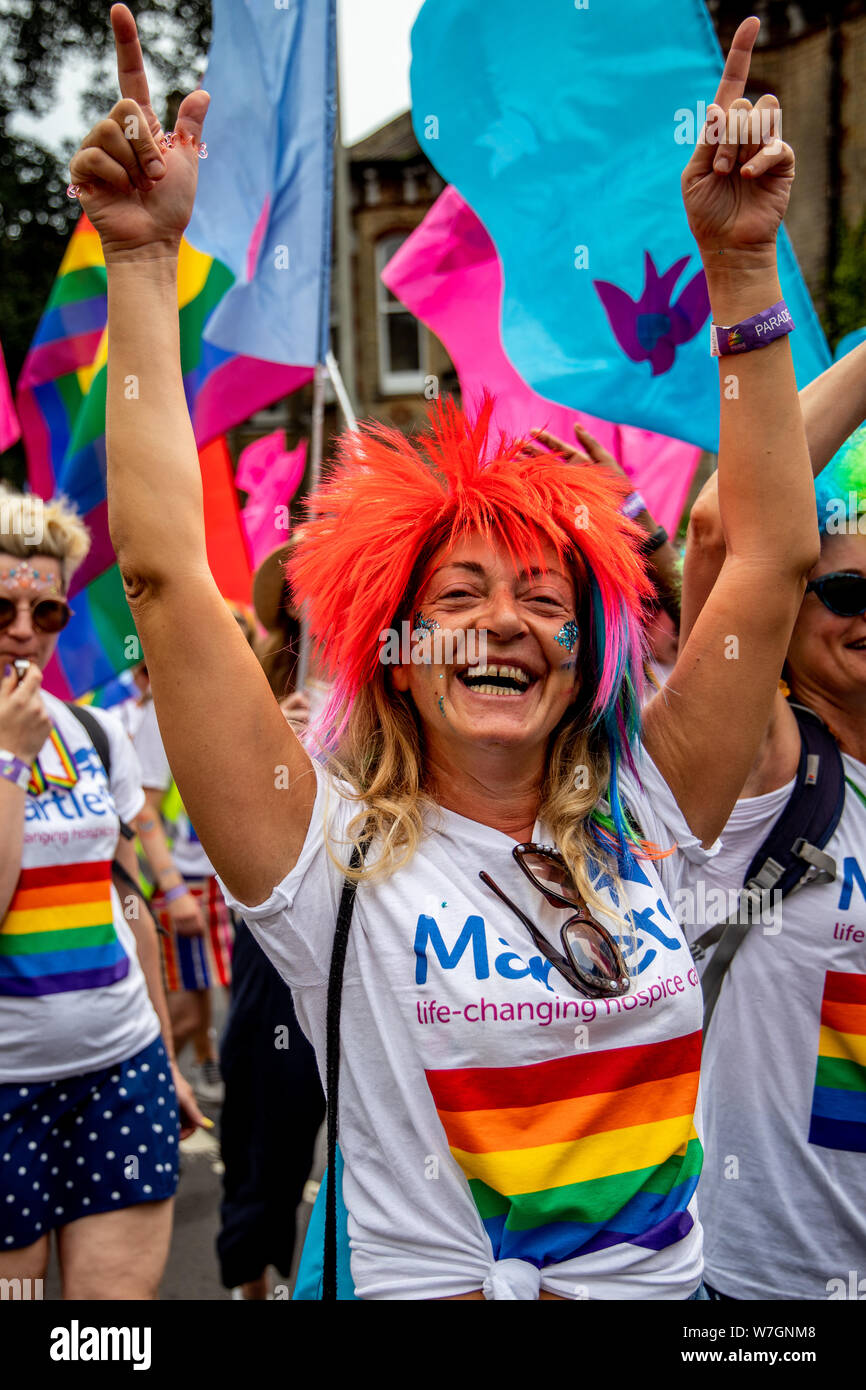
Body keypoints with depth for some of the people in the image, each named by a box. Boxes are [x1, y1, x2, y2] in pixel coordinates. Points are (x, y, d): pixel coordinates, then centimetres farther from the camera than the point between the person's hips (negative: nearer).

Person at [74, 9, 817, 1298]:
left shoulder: (642, 826, -1)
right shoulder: (337, 856, -9)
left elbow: (776, 556, -3)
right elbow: (165, 571, -17)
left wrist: (741, 267, -7)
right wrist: (142, 265, -18)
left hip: (672, 1286, 3)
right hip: (429, 1286, -2)